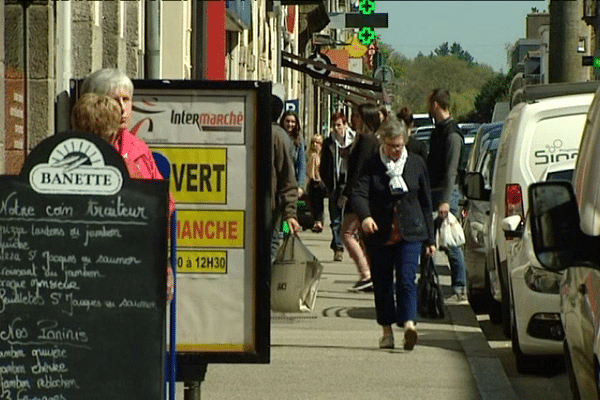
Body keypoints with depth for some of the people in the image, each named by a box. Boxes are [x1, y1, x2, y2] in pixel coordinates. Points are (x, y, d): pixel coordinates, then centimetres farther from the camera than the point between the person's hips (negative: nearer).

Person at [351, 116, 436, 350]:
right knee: (382, 283, 6)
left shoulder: (416, 164, 7)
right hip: (379, 234, 1)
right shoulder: (371, 165, 1)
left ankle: (409, 324, -29)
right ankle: (387, 331, 16)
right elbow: (358, 194, -12)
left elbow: (425, 202, 12)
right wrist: (365, 216, -34)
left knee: (406, 279, -15)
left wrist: (429, 238, 11)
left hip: (410, 234, -1)